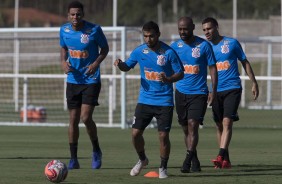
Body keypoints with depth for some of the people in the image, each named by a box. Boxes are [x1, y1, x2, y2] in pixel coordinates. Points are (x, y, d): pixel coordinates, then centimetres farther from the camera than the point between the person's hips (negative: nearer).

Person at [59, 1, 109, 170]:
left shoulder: (94, 30, -12)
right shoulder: (64, 30, -1)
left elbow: (105, 48, 1)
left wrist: (96, 63, -17)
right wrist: (63, 62, -5)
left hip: (91, 80, -4)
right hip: (73, 80, 4)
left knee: (86, 118, -14)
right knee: (73, 120, 4)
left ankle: (96, 151, 10)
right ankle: (74, 159, 12)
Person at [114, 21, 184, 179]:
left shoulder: (169, 52, -10)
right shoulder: (139, 51, 0)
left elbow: (180, 73, -6)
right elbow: (127, 66, 13)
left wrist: (168, 79, -25)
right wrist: (120, 64, -11)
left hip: (164, 102, -3)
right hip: (145, 99, 3)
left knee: (163, 135, -5)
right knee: (136, 133, 0)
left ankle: (163, 168, 12)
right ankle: (142, 160, 27)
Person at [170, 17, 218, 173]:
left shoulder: (204, 45, -4)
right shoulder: (174, 46, 5)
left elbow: (212, 68, -1)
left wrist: (214, 91, -7)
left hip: (199, 92, -4)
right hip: (181, 92, 4)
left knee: (192, 125, -16)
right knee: (186, 129, 8)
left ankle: (187, 161, -18)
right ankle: (195, 161, 20)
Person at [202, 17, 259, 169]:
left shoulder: (232, 43, 0)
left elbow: (245, 62, 8)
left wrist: (254, 83, 5)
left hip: (232, 89, -4)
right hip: (216, 91, 4)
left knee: (227, 122, -16)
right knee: (219, 125, 6)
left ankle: (221, 156, -26)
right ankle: (226, 160, 14)